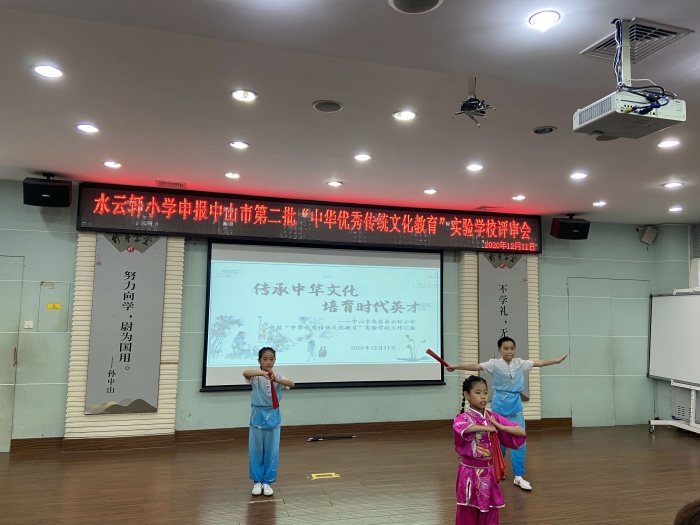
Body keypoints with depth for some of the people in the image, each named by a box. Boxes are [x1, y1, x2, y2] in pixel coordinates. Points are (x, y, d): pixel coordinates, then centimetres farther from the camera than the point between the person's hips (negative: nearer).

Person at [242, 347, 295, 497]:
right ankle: (257, 481, 22)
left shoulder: (278, 376, 0)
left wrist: (277, 380, -39)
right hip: (258, 416, -1)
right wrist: (263, 373, -48)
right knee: (256, 450, 6)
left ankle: (267, 482, 21)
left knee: (272, 450, 6)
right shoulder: (256, 376, -6)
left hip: (273, 417, 1)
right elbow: (245, 373, -30)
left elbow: (291, 384, -20)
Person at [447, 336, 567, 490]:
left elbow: (538, 362, 7)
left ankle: (518, 477, 7)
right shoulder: (494, 364, -10)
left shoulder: (520, 363, 2)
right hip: (500, 403, -3)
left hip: (515, 404, 3)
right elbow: (476, 366, -17)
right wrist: (456, 366, -26)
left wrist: (556, 360, 4)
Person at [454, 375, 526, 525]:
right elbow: (459, 428, -38)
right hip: (470, 473, -4)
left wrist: (499, 427, -16)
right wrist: (486, 428, -27)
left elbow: (521, 432, -2)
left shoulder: (494, 417, 1)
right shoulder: (463, 417, -12)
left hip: (489, 473, 4)